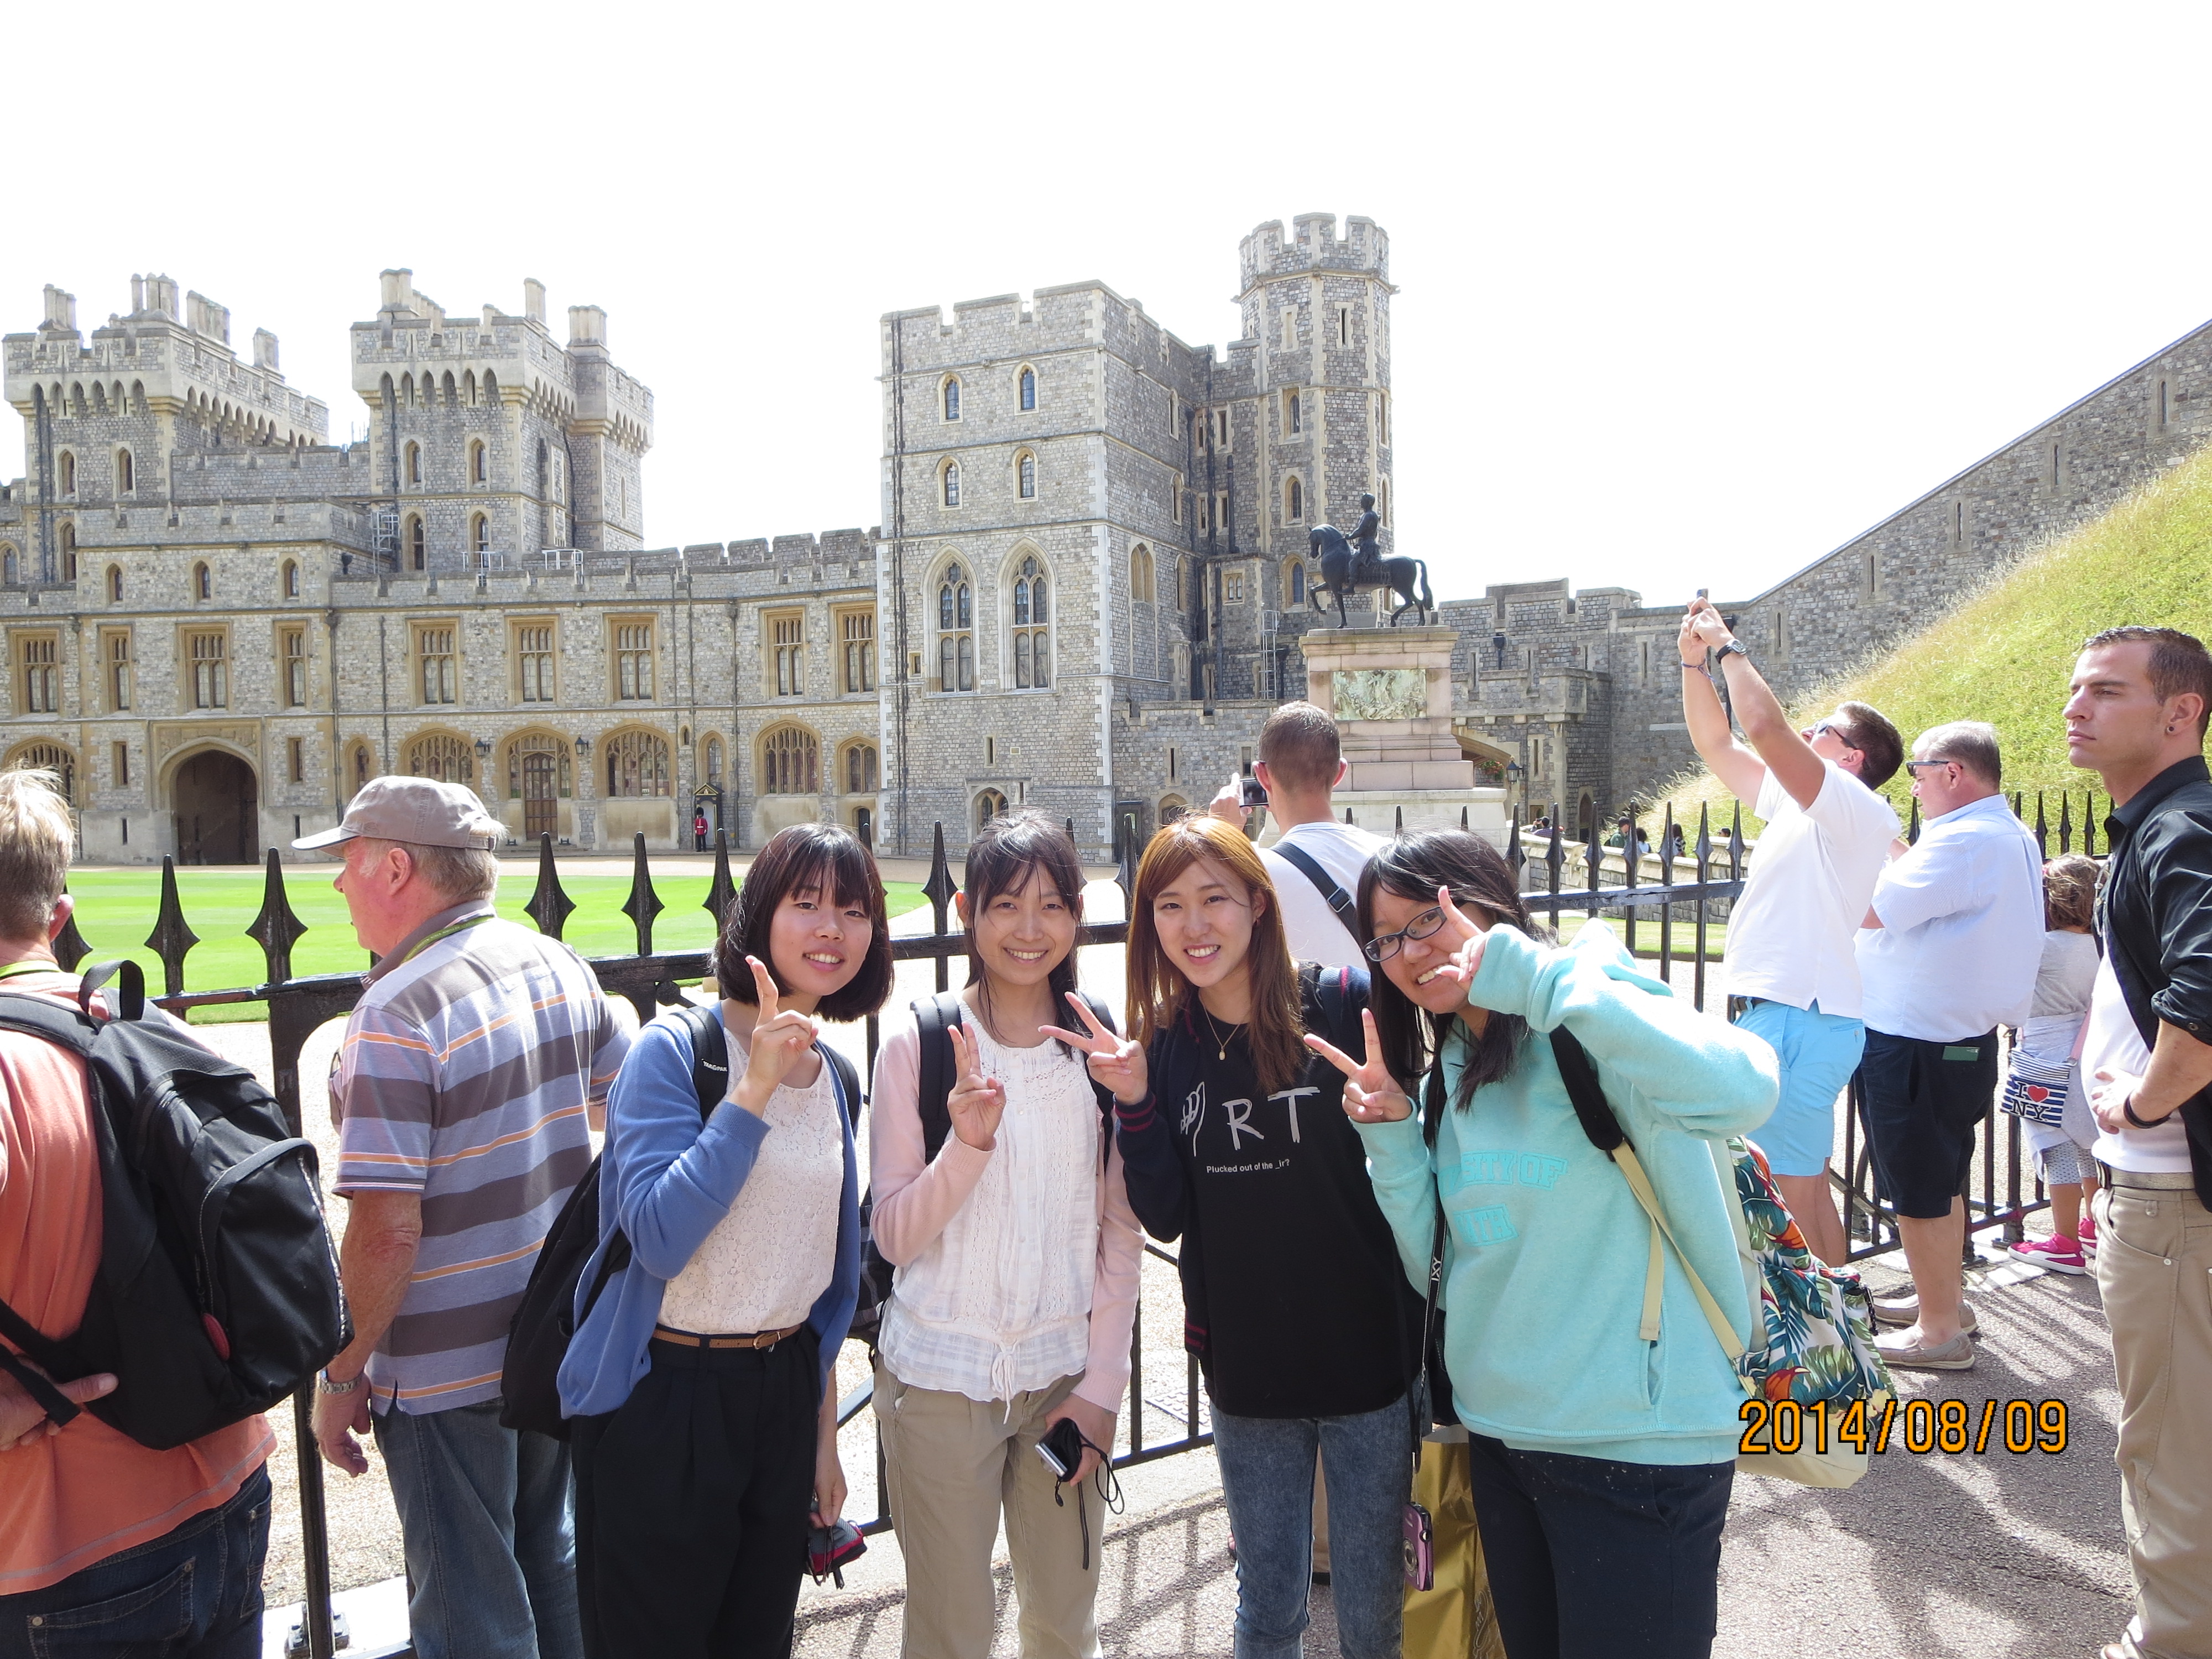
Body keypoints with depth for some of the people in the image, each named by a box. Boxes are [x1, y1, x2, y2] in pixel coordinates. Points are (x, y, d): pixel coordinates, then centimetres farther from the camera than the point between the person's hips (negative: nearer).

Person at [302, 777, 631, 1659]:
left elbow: (388, 1230, -25)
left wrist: (341, 1377, -12)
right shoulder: (560, 966, -2)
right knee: (549, 1561, 26)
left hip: (448, 1371, -7)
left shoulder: (396, 1013, -23)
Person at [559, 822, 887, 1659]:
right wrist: (755, 1088, -29)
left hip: (785, 1392, 6)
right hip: (663, 1401, -6)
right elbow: (660, 1238, -26)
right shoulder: (675, 1050, -14)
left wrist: (824, 1436, 15)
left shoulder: (834, 1077, 5)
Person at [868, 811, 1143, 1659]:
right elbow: (894, 1237, -8)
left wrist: (1101, 1382, -1)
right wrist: (967, 1143, -24)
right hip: (939, 1376, -2)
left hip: (1065, 1374, 2)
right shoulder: (919, 1046, -7)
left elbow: (1122, 1232, 4)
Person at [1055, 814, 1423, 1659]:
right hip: (1245, 1370, 3)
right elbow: (1165, 1217, -3)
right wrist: (1134, 1101, -15)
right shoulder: (1164, 1042, -1)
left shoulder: (1346, 1004, -13)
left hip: (1367, 1358, -3)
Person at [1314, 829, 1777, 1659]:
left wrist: (1530, 974, -33)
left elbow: (1744, 1089, -37)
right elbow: (1437, 1269, 6)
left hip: (1639, 1443, -7)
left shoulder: (1588, 1032, -16)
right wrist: (1392, 1136, -9)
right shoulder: (1445, 1075, 6)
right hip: (1501, 1430, 7)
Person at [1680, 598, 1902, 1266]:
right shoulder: (1796, 803, 17)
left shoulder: (1855, 809, -10)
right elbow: (1717, 744, 20)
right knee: (1802, 1183, 15)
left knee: (1792, 1186, -8)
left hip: (1800, 1019, -10)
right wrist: (1695, 659, 12)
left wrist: (1730, 647, -10)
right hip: (1777, 1012, 10)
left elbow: (1766, 727, -22)